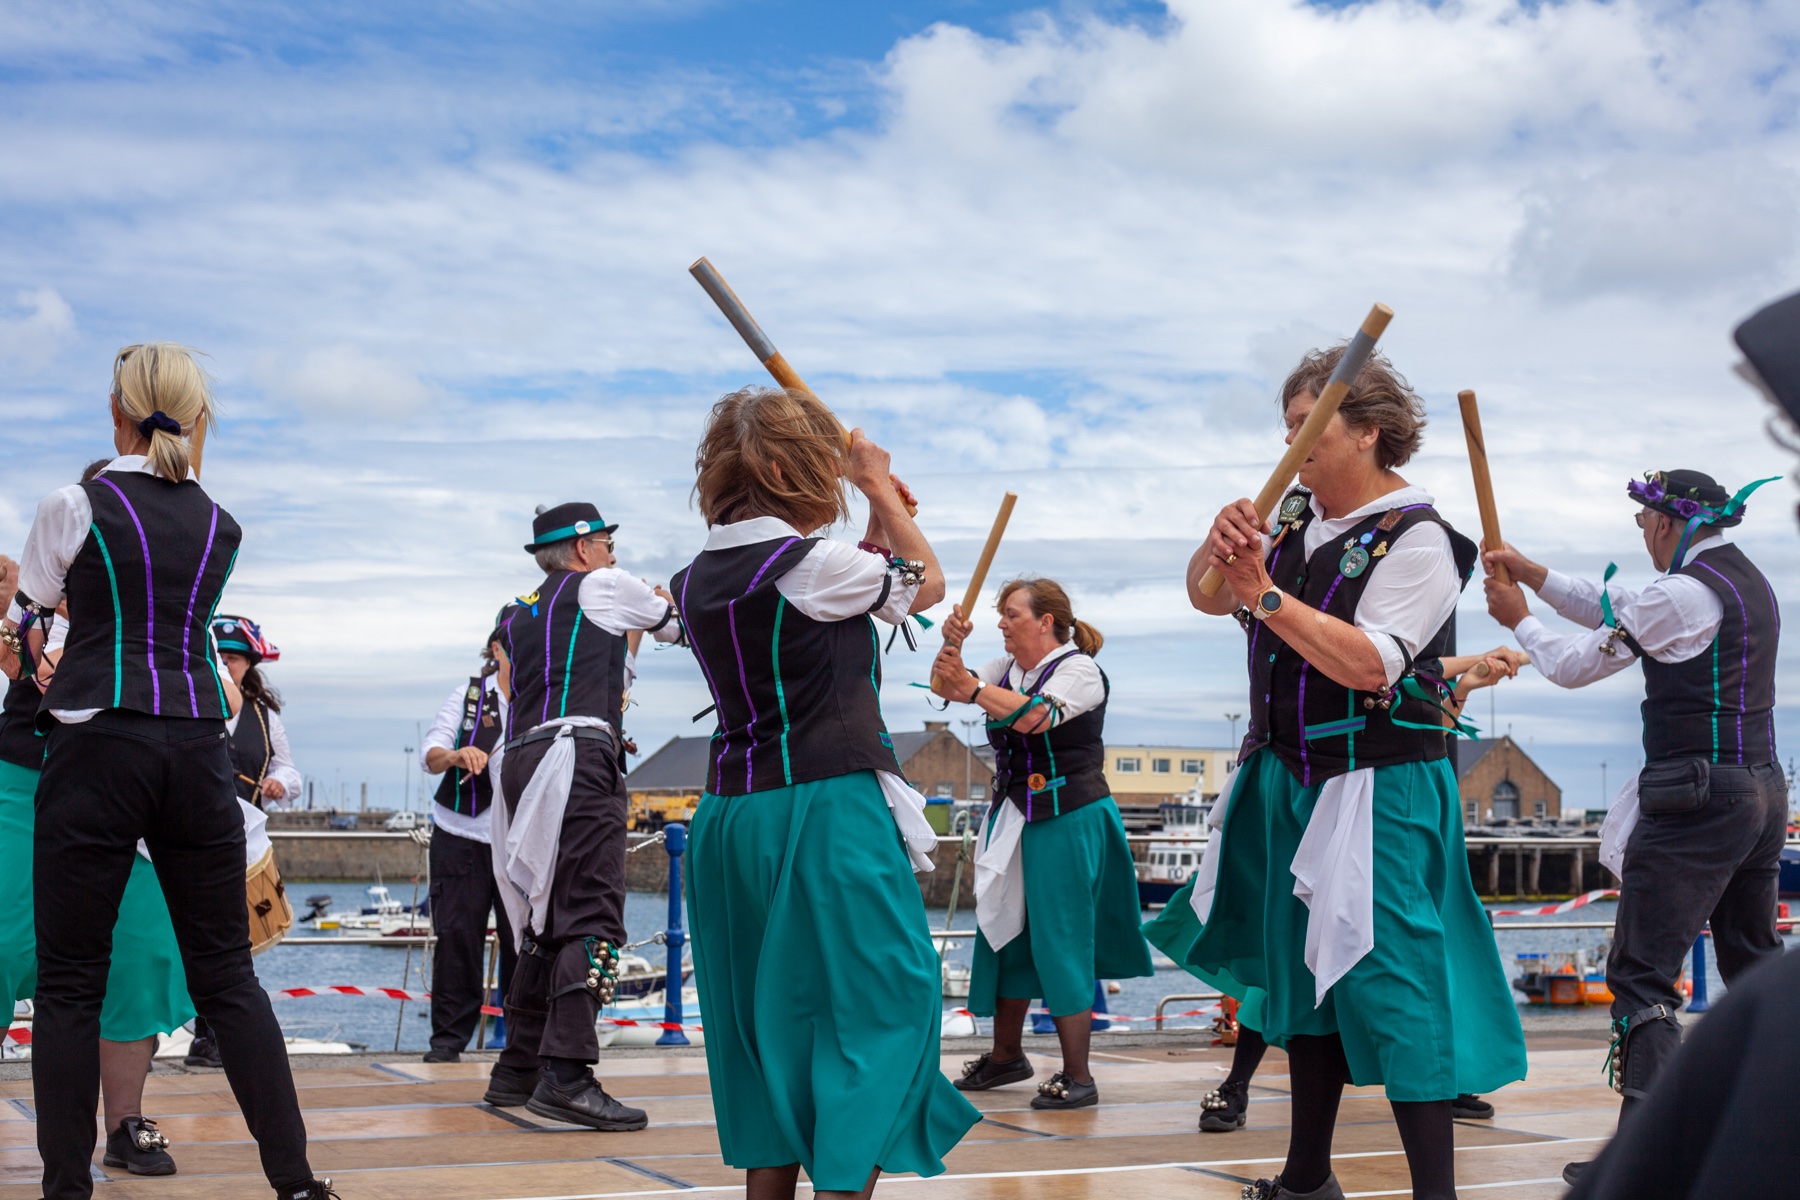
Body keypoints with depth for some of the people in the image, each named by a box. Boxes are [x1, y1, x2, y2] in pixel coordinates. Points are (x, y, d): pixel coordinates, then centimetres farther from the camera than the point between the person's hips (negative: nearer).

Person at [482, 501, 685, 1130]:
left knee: (547, 923, 13)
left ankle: (517, 1069, 16)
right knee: (592, 918, -13)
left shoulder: (518, 616, 26)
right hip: (576, 752, -8)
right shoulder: (603, 586, 7)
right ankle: (566, 1075, -23)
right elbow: (677, 624, 21)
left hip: (521, 755, 8)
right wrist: (661, 599, 44)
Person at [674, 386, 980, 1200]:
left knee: (770, 1025, 15)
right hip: (825, 813, -8)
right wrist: (881, 489, 17)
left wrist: (875, 525, 20)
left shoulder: (699, 578, 8)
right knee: (876, 1010, -2)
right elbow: (927, 583, 5)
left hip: (730, 819, 8)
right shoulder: (814, 564, -13)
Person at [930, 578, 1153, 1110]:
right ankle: (1006, 1056, 27)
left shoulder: (1080, 671, -10)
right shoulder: (1006, 667, 11)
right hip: (1014, 816, 8)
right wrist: (951, 647, -14)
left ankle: (1077, 1076, -3)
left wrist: (973, 688, -21)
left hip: (1067, 819, -8)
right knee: (1005, 931, 13)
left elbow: (1030, 715, -26)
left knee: (1059, 940, -8)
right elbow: (944, 686, 4)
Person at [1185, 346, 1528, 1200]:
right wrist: (1221, 547, -16)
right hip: (1291, 779, 8)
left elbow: (1368, 663, -22)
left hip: (1378, 791, -7)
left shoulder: (1416, 540, -13)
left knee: (1389, 983, -9)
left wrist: (1266, 594, -22)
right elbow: (1206, 597, 6)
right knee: (1303, 974, 16)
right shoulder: (1296, 515, 6)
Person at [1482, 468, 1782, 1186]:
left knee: (1642, 976, -8)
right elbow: (1614, 610, 24)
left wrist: (1519, 620, 10)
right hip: (1763, 791, 10)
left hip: (1696, 801, -10)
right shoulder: (1748, 581, 15)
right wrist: (1533, 575, 20)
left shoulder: (1685, 594, -14)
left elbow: (1573, 666, -7)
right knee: (1755, 968, 18)